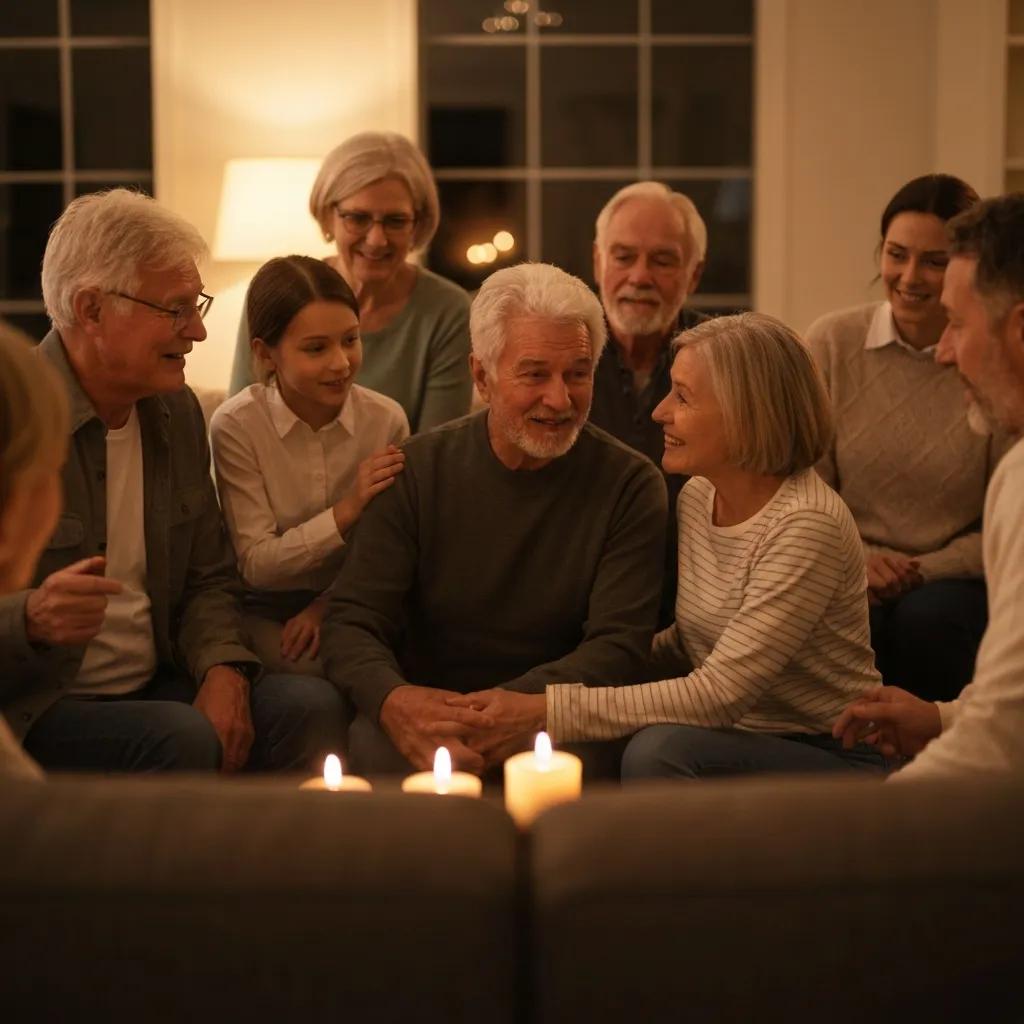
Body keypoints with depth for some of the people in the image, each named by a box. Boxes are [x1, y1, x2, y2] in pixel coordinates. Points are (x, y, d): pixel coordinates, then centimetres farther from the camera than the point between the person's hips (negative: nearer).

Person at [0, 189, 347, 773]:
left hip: (155, 689, 6)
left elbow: (210, 579, 13)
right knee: (183, 739, -31)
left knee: (310, 706, -17)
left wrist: (224, 669, -7)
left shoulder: (178, 411, 10)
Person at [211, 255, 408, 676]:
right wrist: (347, 511, -25)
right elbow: (255, 565, -13)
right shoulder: (236, 426, -13)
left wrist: (330, 603, -18)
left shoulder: (387, 420, -8)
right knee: (322, 674, -30)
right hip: (267, 611, -2)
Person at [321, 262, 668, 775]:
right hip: (428, 709, 0)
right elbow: (352, 621, -4)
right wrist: (393, 699, -29)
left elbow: (619, 643, -8)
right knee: (376, 746, -33)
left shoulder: (630, 485, -2)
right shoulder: (417, 470, 1)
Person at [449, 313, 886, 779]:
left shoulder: (806, 526, -23)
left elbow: (720, 694, -27)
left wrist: (548, 712, -29)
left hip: (832, 759, -7)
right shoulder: (697, 495, 3)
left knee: (657, 750, -31)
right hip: (733, 741, 7)